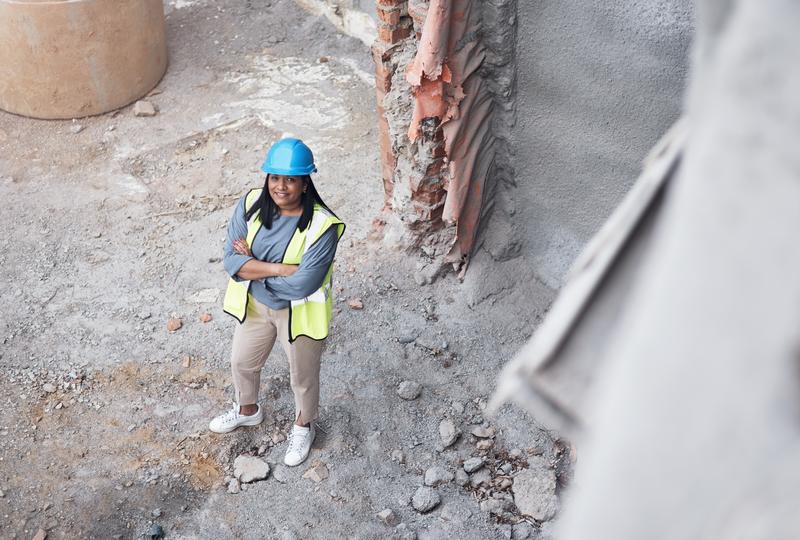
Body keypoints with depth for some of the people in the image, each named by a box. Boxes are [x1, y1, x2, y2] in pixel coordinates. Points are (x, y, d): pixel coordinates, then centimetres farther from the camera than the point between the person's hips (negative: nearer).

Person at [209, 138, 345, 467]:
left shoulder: (322, 225, -30)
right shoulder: (250, 205, -16)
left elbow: (302, 284, -32)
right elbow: (231, 260, -19)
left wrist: (252, 266, -21)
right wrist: (281, 269, -30)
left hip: (299, 314, -5)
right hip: (255, 305, 5)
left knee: (303, 377, 20)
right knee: (242, 363, 27)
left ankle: (303, 426, 51)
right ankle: (247, 410, 59)